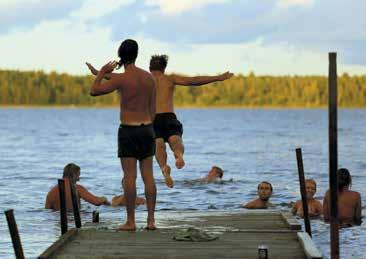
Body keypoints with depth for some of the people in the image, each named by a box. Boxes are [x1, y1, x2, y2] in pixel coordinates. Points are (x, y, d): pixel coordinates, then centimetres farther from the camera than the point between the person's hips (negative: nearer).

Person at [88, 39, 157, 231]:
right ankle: (151, 220, 6)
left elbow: (94, 91, -6)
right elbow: (152, 108, 11)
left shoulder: (122, 79, -13)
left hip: (128, 130, -5)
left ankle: (131, 222, -2)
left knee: (129, 177, -3)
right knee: (148, 175, 7)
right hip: (147, 129, 5)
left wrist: (103, 71, 7)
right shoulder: (149, 77, 5)